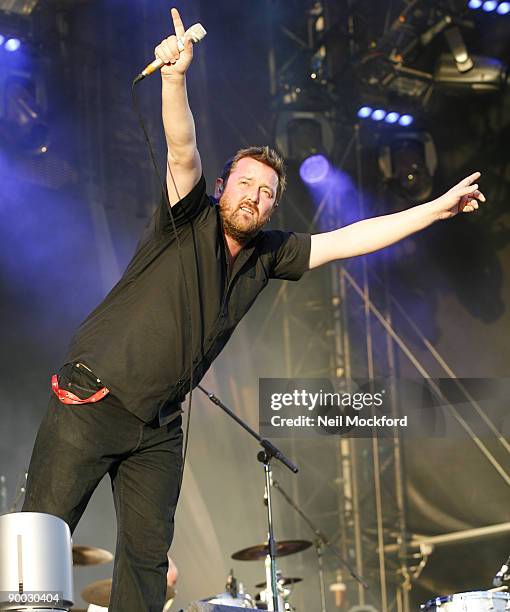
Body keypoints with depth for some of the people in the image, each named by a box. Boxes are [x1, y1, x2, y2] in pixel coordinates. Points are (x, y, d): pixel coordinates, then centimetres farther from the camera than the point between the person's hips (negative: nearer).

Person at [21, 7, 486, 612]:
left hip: (158, 425, 6)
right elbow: (183, 153, -24)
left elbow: (349, 240, 11)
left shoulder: (268, 255, 8)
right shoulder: (188, 223, -7)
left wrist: (436, 208, 10)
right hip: (92, 402, -6)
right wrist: (174, 76, -41)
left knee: (147, 556, 2)